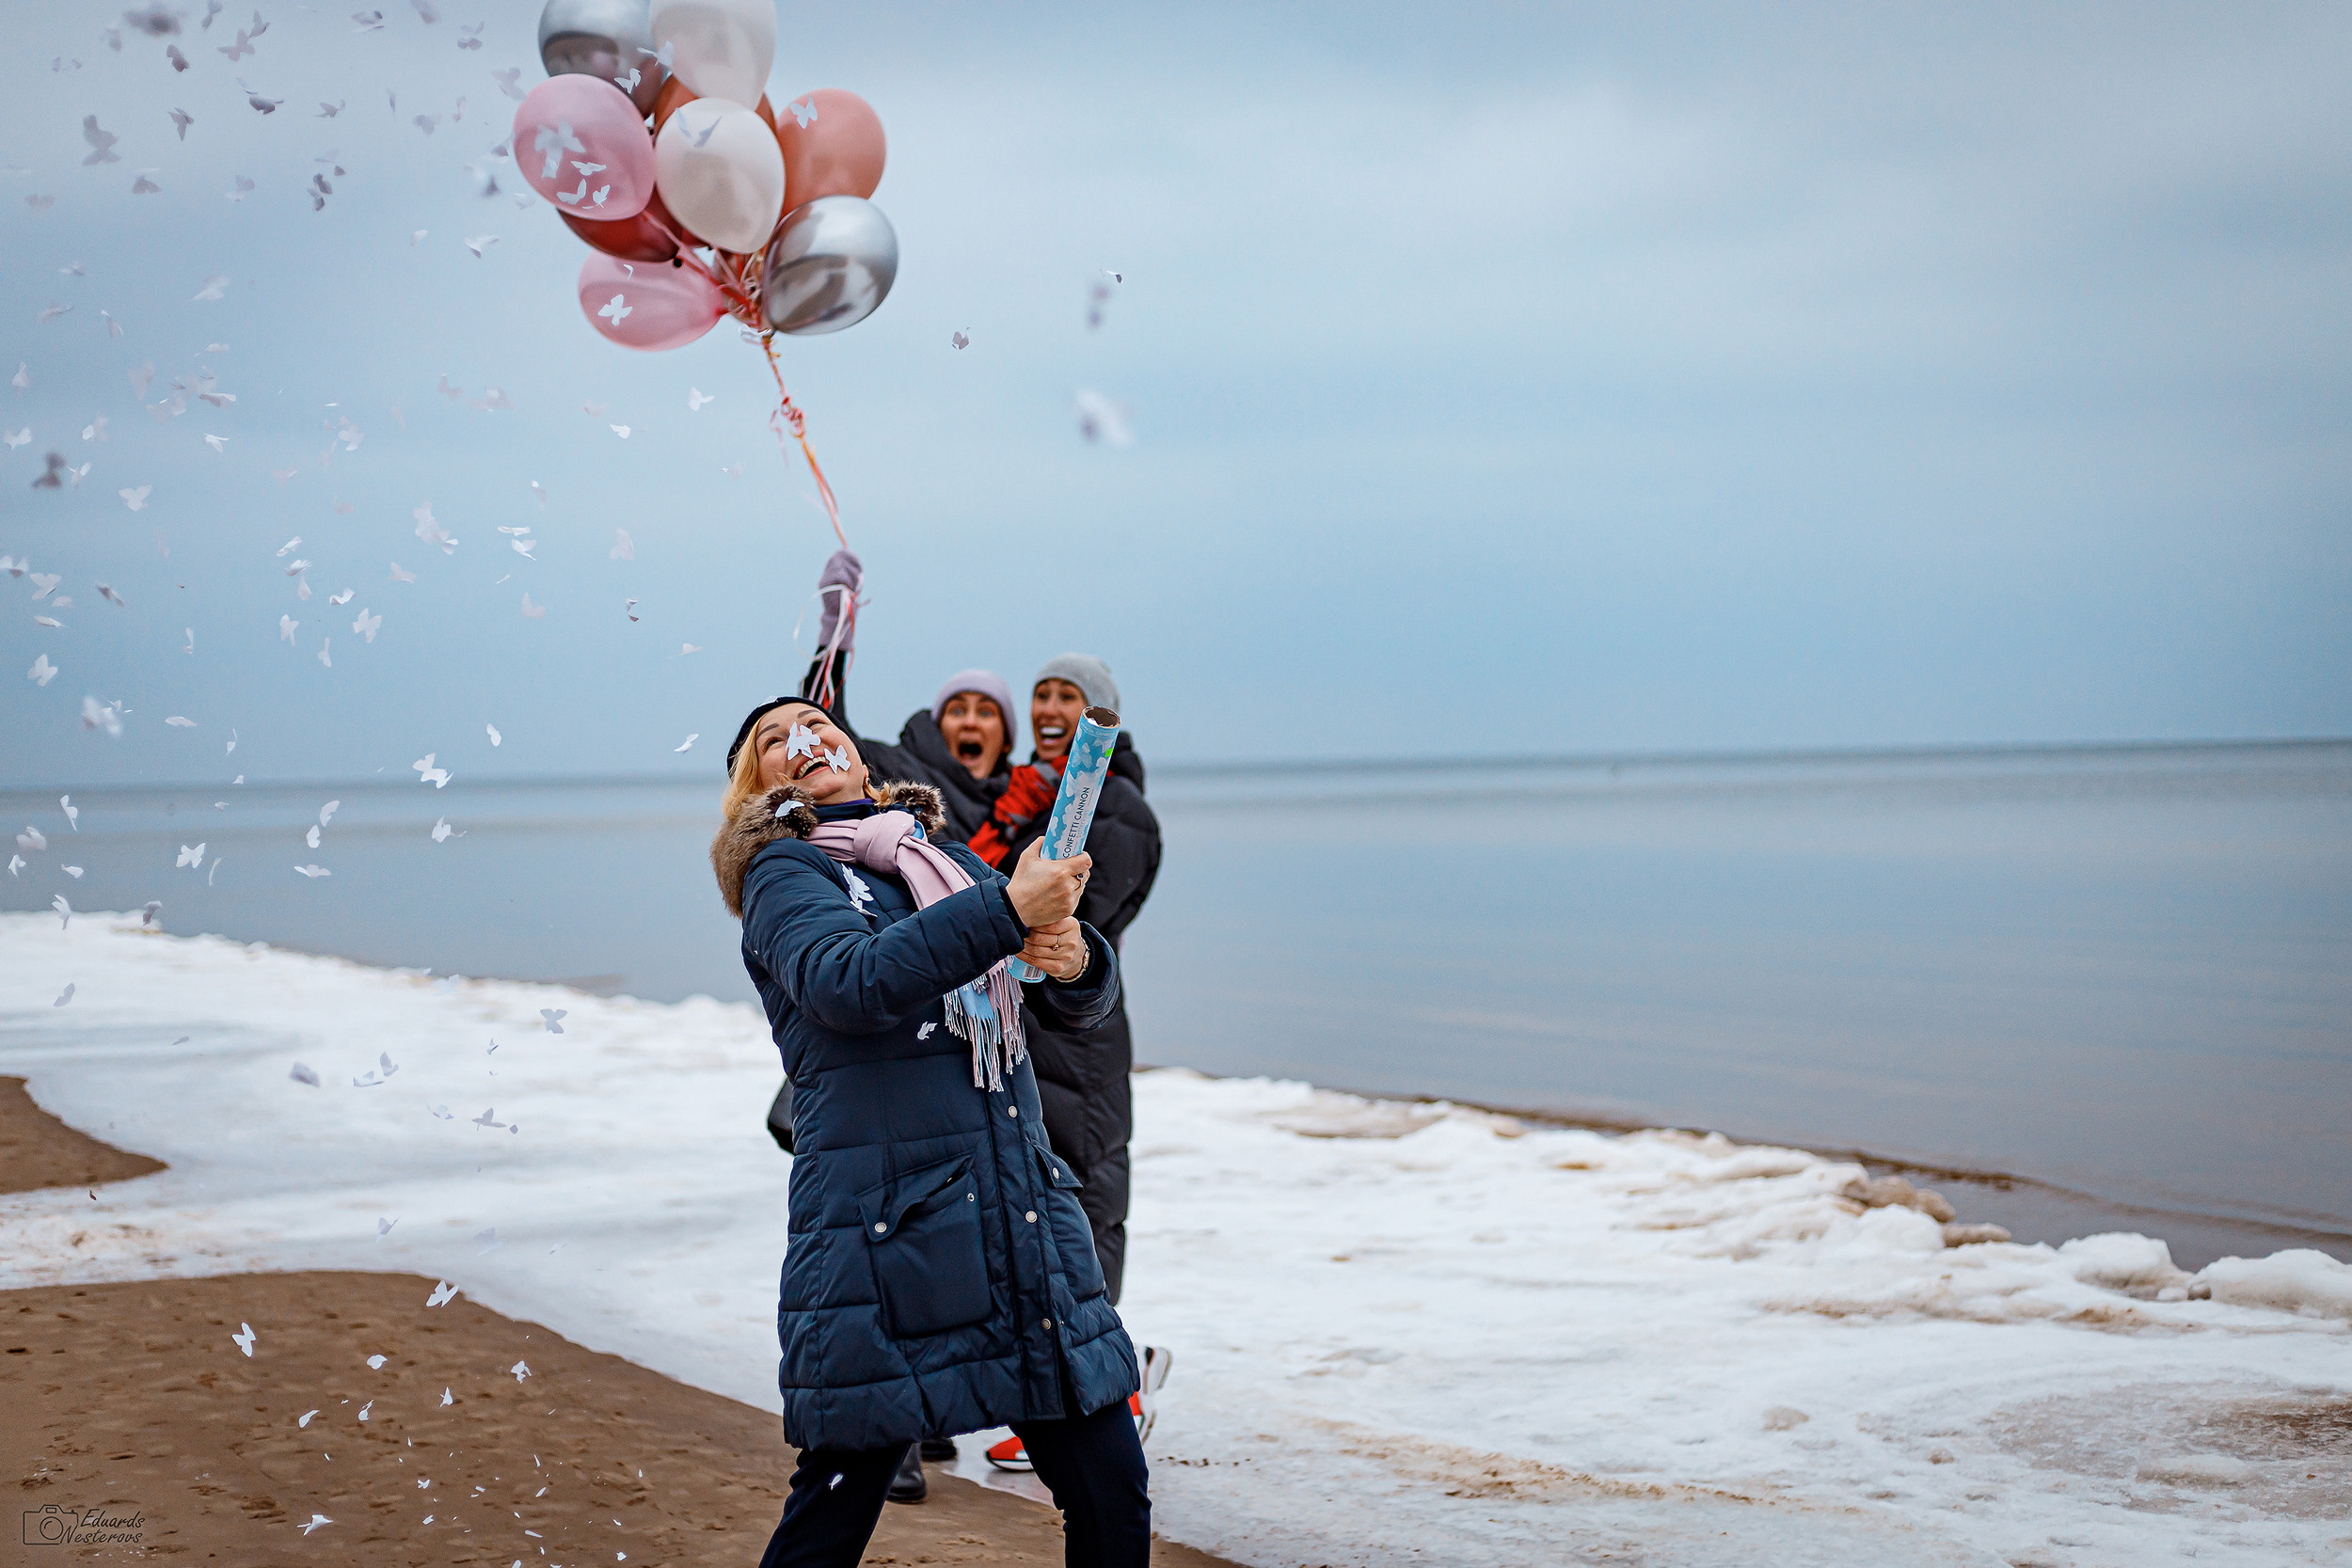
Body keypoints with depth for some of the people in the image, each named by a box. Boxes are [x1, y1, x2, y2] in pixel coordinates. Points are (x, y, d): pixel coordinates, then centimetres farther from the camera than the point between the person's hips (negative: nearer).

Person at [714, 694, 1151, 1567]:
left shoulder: (953, 861, 19)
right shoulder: (782, 871, 3)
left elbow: (1079, 1007, 14)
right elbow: (850, 982, -19)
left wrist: (1076, 959, -10)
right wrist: (1008, 911, -21)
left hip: (1030, 1212, 5)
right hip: (883, 1231, -5)